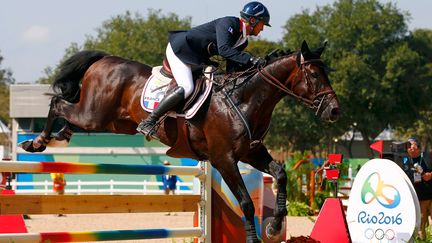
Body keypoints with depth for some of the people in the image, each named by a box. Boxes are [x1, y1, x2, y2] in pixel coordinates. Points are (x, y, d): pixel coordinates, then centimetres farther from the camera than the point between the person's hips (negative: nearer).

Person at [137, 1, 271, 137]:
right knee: (187, 87, -25)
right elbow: (223, 50, -36)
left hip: (196, 58, 11)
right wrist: (250, 59, -40)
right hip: (178, 49, -11)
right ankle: (147, 123, -24)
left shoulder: (242, 41, 8)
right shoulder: (228, 23, -21)